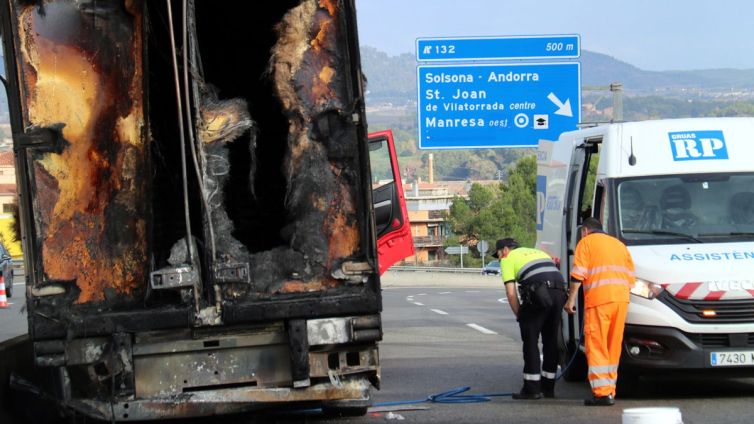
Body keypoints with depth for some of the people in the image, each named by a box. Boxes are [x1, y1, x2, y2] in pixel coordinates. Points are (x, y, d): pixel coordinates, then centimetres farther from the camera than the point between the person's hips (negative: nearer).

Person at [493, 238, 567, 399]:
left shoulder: (508, 259, 12)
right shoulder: (539, 252, 32)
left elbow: (511, 294, 2)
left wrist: (519, 317, 12)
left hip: (537, 295, -6)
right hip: (559, 291, 6)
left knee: (530, 340, 4)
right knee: (551, 341, 16)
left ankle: (532, 388, 2)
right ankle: (548, 387, 22)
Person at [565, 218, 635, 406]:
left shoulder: (586, 243, 7)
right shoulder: (619, 244, 26)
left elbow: (578, 274, -4)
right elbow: (631, 277, 21)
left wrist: (571, 299, -3)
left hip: (599, 299, -6)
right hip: (622, 299, 6)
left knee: (596, 346, -6)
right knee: (614, 346, 12)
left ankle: (603, 392, -14)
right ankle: (610, 390, 15)